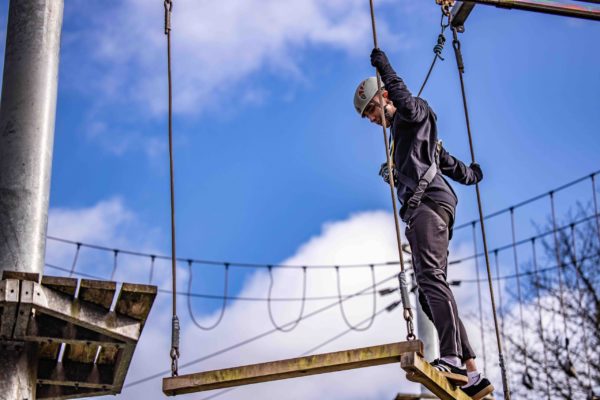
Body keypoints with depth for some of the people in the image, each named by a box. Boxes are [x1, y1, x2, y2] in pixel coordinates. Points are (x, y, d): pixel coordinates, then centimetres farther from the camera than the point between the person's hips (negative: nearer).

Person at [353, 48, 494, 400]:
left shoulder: (417, 114, 11)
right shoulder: (402, 134, 36)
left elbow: (406, 103, -16)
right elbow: (448, 162, 48)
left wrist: (385, 69, -10)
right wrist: (470, 174, 65)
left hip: (429, 201, -9)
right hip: (423, 209, 9)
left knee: (431, 277, -26)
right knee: (430, 293, -4)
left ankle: (452, 360, -40)